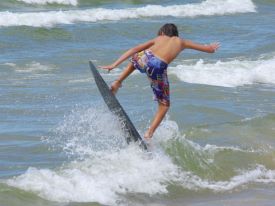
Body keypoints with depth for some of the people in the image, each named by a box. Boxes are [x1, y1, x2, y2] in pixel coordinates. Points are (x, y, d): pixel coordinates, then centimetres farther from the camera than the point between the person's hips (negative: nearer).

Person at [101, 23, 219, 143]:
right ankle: (148, 134, 4)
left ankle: (118, 82, 27)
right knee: (164, 105, 18)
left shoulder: (158, 38, 32)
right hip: (158, 67, -2)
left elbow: (134, 49, 22)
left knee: (134, 60, 43)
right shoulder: (181, 42, 31)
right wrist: (212, 47, 63)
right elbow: (210, 49, 38)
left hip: (144, 58, 2)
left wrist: (114, 65, 19)